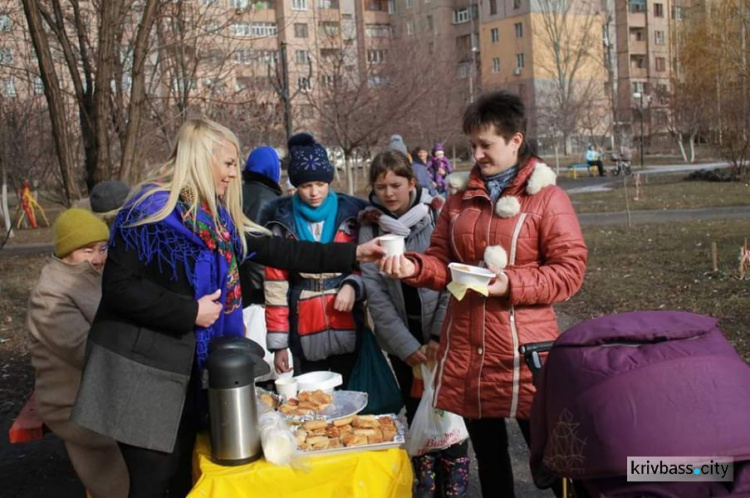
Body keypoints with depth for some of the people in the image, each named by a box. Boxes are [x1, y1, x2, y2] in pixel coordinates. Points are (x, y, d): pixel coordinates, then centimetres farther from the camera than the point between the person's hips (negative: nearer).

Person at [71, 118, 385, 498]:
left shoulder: (217, 216, 9)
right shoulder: (152, 209, -16)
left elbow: (275, 251, 9)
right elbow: (118, 287, -21)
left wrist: (352, 254, 7)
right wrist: (190, 311, -18)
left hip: (187, 364, 8)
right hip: (142, 366, -8)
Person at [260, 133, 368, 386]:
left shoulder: (352, 213, 1)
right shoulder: (281, 220, -1)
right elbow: (275, 285, -1)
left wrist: (353, 285, -13)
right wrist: (278, 342, -4)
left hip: (348, 330, 1)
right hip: (305, 335, 0)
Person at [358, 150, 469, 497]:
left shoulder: (438, 217, -7)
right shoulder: (370, 227, -1)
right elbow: (375, 292, -4)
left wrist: (439, 336, -14)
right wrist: (406, 345, -10)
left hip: (442, 337, -2)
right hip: (401, 342, 2)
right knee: (416, 414, 11)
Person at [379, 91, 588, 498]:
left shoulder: (547, 198, -6)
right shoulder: (461, 200, 10)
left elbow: (569, 270, -10)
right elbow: (443, 262, 10)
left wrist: (512, 284, -21)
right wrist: (413, 267, -10)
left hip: (523, 350, -5)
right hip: (466, 347, 5)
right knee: (488, 454, 19)